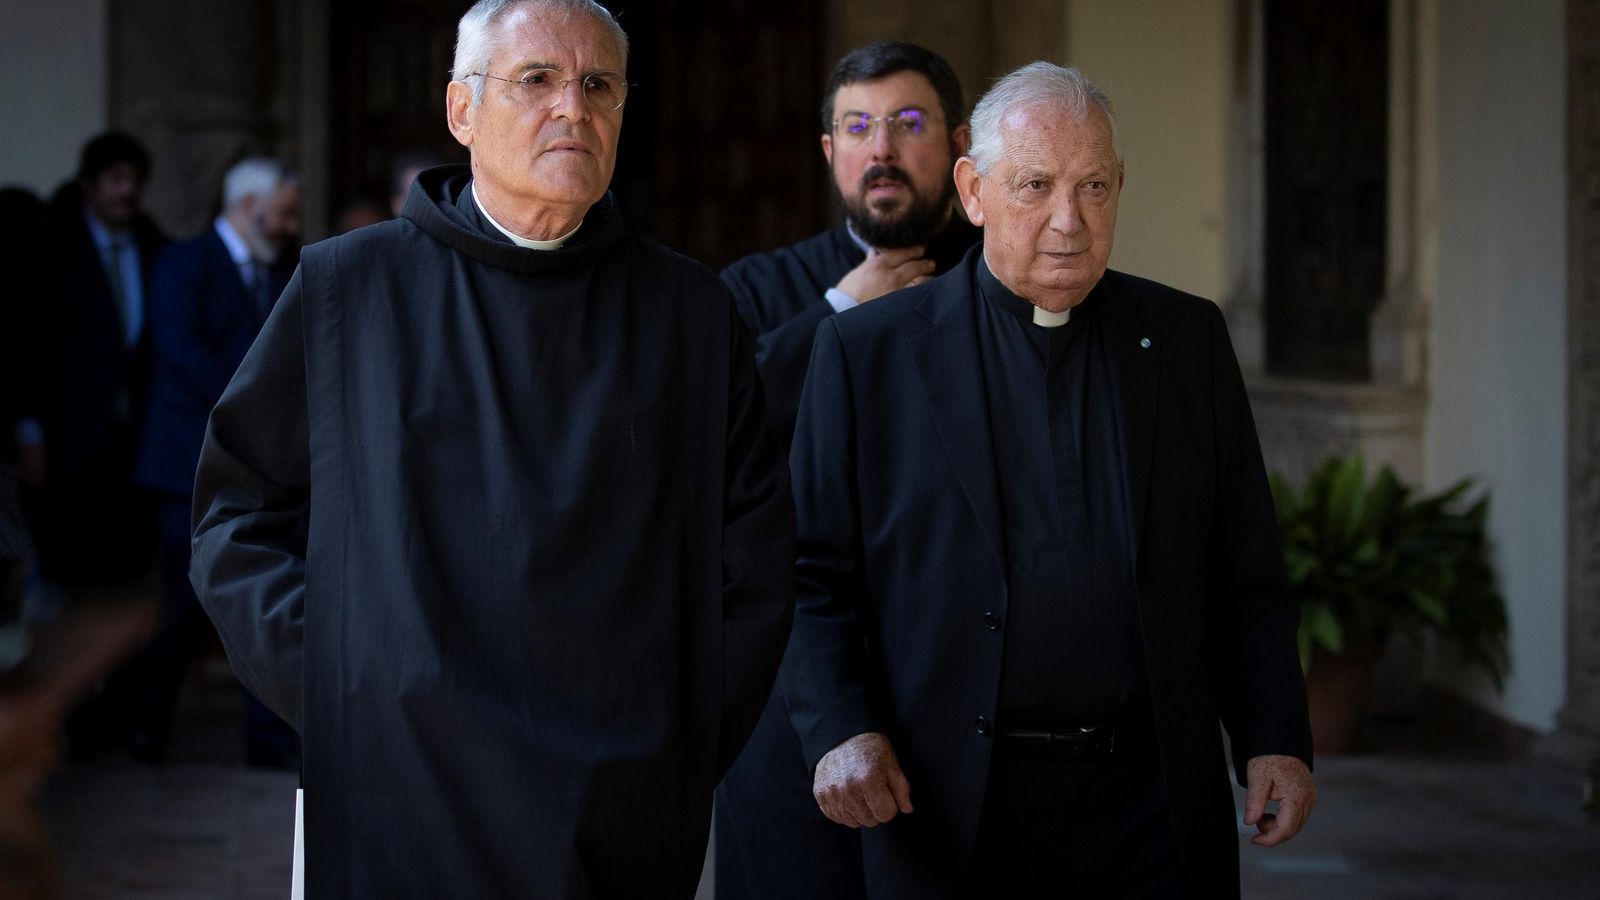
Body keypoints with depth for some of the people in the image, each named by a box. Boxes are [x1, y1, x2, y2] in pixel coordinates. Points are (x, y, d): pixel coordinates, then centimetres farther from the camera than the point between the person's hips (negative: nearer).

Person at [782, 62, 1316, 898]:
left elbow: (1247, 571, 10)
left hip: (1152, 803, 2)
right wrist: (839, 728, -13)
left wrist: (1276, 739, 2)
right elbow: (814, 572, 1)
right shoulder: (869, 350, 1)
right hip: (947, 814, -2)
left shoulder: (1189, 338, 8)